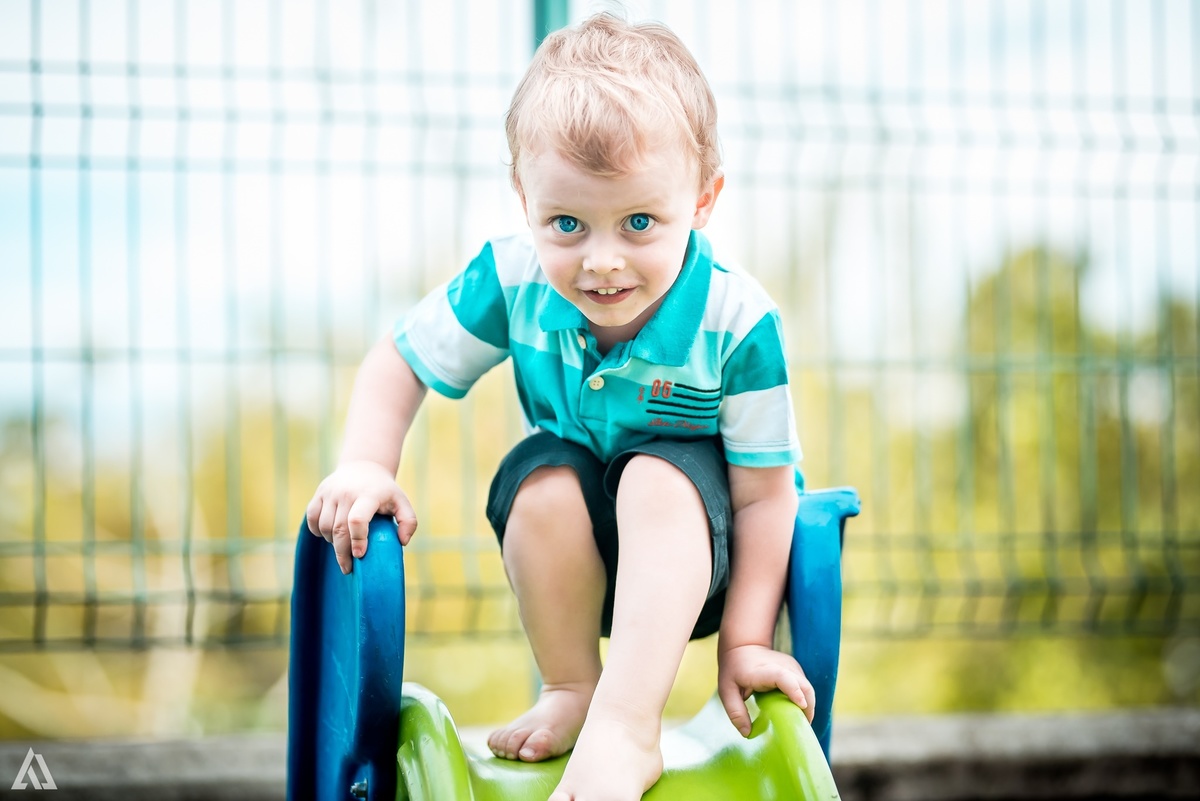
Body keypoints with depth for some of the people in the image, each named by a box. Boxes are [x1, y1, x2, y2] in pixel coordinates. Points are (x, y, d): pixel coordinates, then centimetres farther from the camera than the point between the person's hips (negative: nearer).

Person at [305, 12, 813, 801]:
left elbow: (763, 493, -19)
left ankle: (627, 727, -38)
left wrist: (745, 641, -17)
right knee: (544, 472, -29)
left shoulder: (736, 320, -27)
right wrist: (365, 467, -19)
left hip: (689, 554, -3)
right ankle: (571, 690, -9)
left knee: (659, 475, -34)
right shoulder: (512, 282, -19)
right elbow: (400, 360, -3)